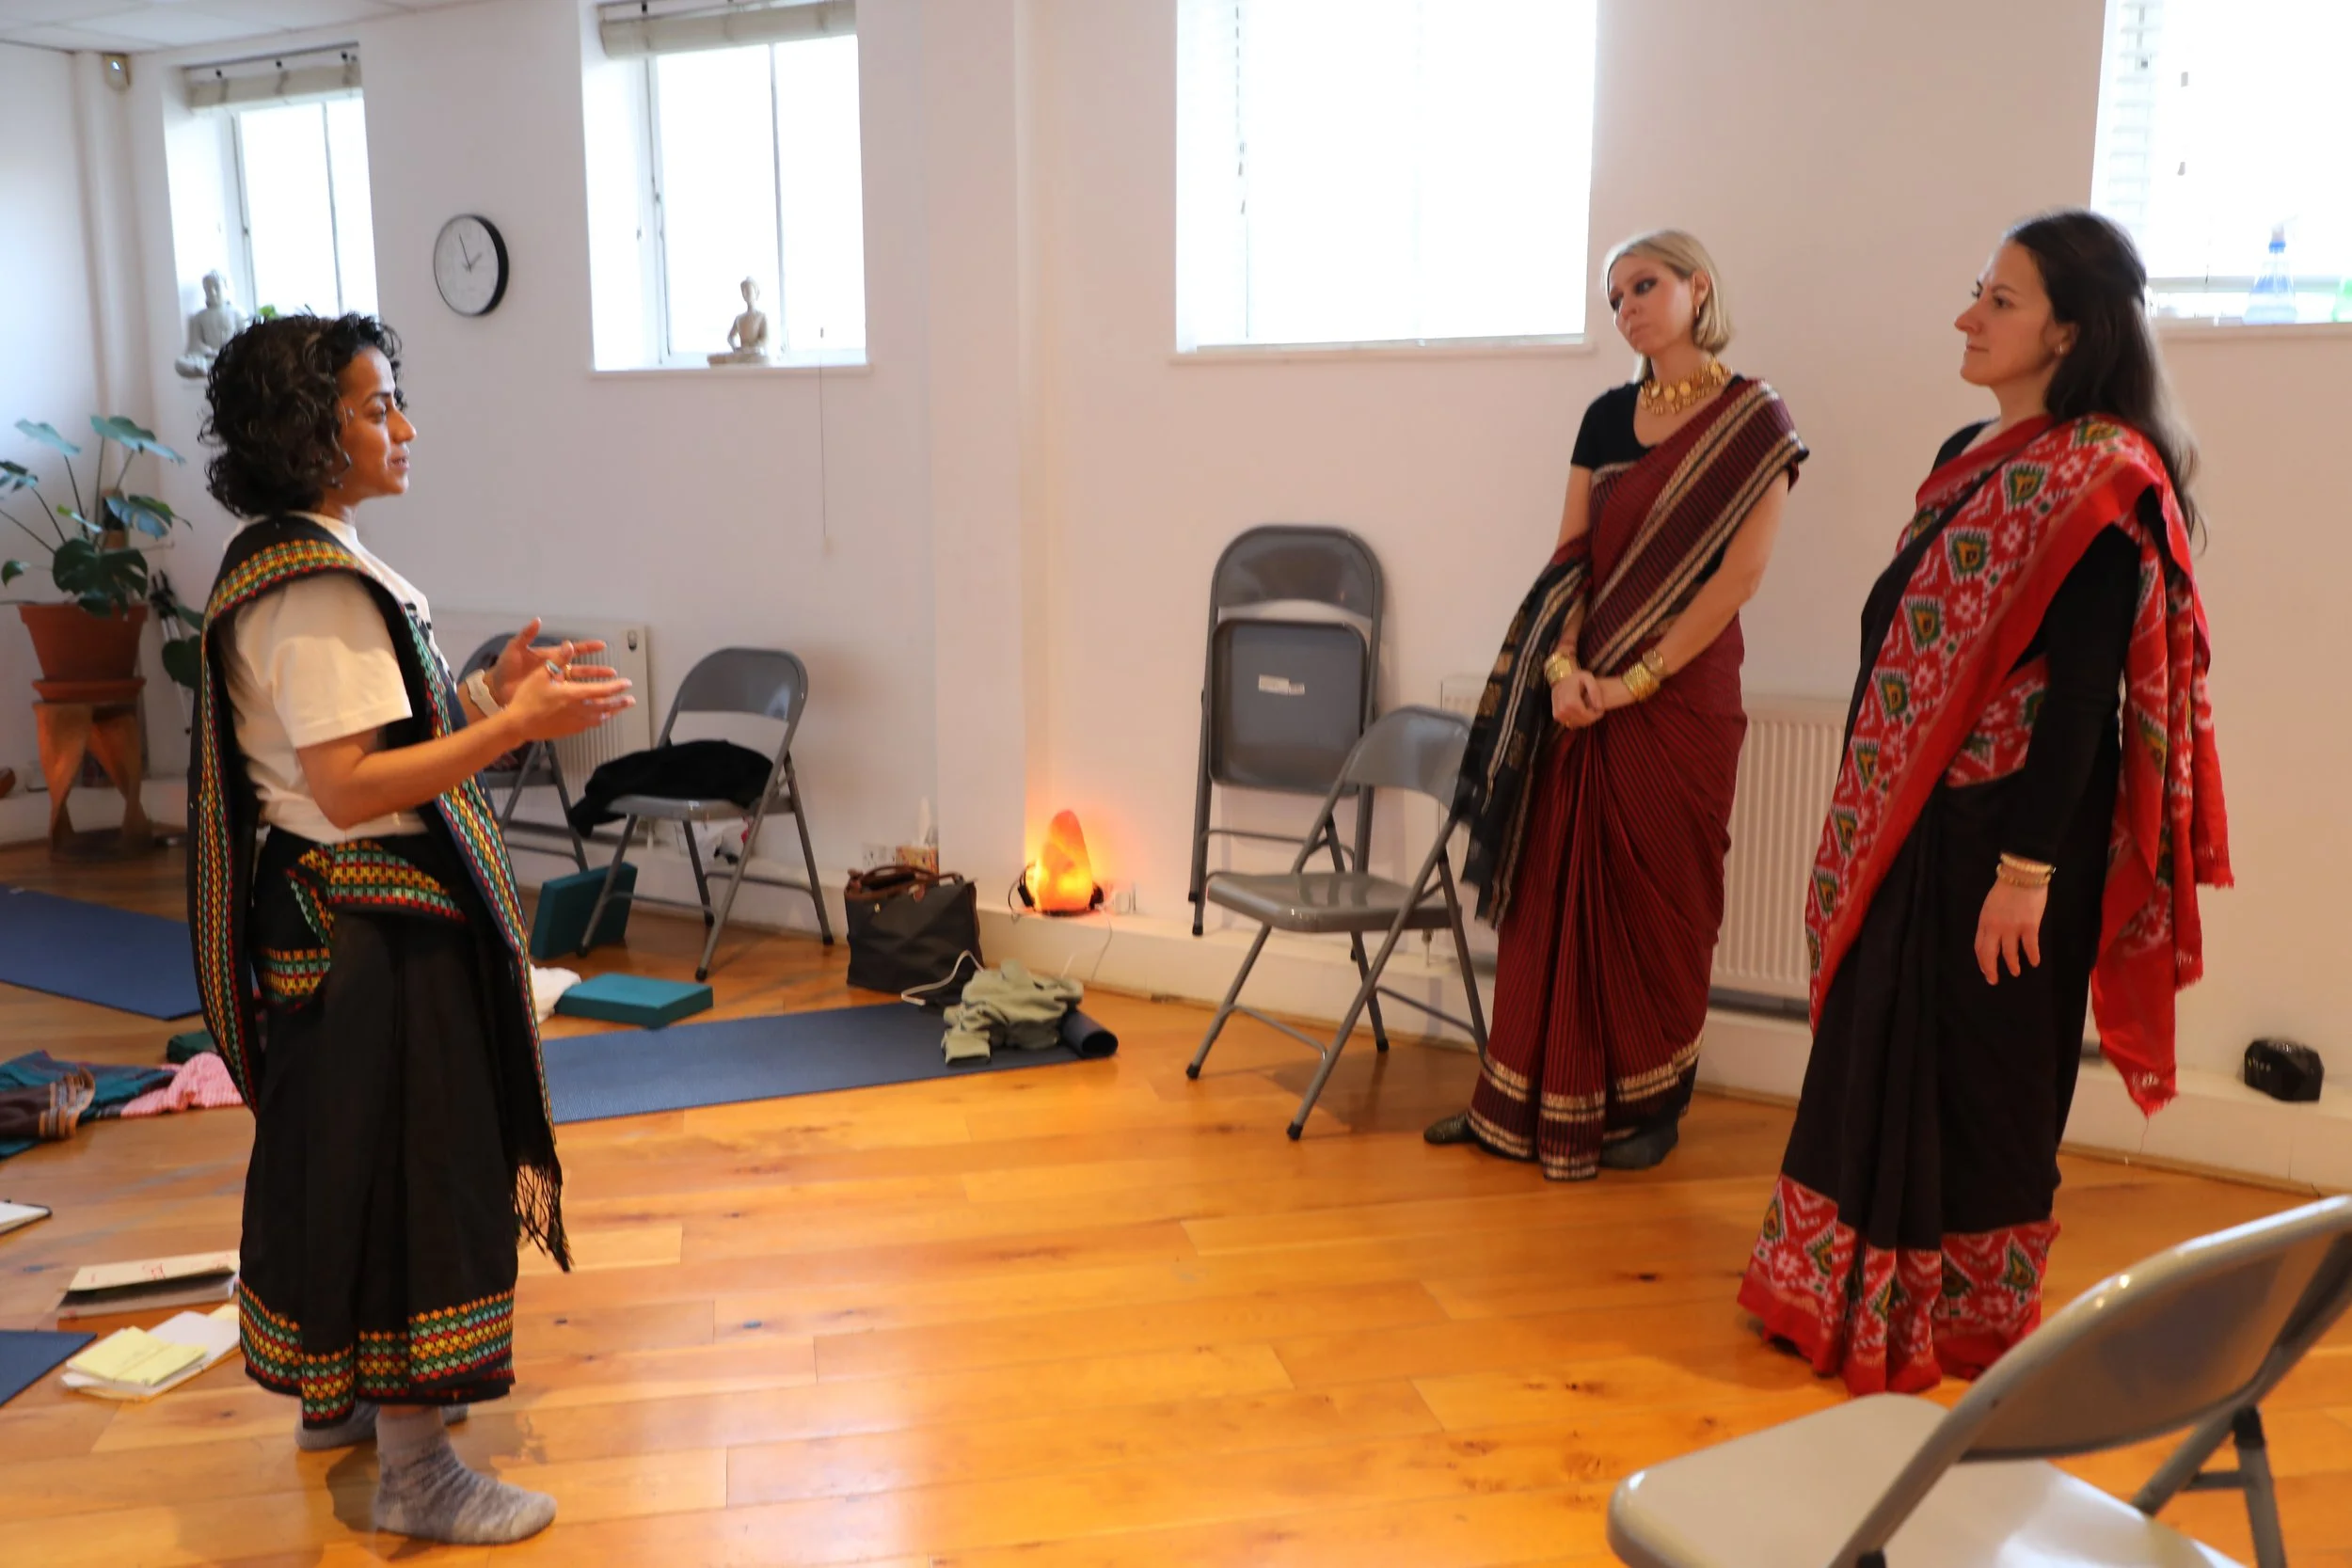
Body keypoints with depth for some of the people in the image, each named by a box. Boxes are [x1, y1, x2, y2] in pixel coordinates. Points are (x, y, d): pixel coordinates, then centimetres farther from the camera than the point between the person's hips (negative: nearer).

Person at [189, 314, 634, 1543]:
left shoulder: (293, 562, 12)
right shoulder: (316, 585, -21)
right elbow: (350, 787, -27)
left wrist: (488, 697, 6)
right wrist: (517, 725, -28)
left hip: (326, 916, 11)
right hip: (370, 924, -11)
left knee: (342, 1155, 21)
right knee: (411, 1166, -3)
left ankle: (336, 1393, 39)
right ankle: (414, 1471, 9)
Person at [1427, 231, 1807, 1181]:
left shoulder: (1754, 422, -5)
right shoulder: (1607, 417, 10)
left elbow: (1738, 576, -12)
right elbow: (1569, 557, 6)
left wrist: (1632, 682, -15)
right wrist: (1563, 667, -9)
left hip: (1680, 697, -5)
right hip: (1579, 696, 5)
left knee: (1658, 901, 5)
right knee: (1555, 890, 8)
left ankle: (1649, 1105, 21)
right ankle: (1526, 1101, 19)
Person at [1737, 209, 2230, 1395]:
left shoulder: (2103, 480, -15)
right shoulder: (1972, 454, 11)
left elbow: (2083, 690, -19)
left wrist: (2028, 866, -21)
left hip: (1999, 832, -8)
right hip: (1910, 825, 8)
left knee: (1971, 1077, 5)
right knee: (1874, 1057, 15)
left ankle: (1957, 1326, 23)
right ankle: (1852, 1301, 30)